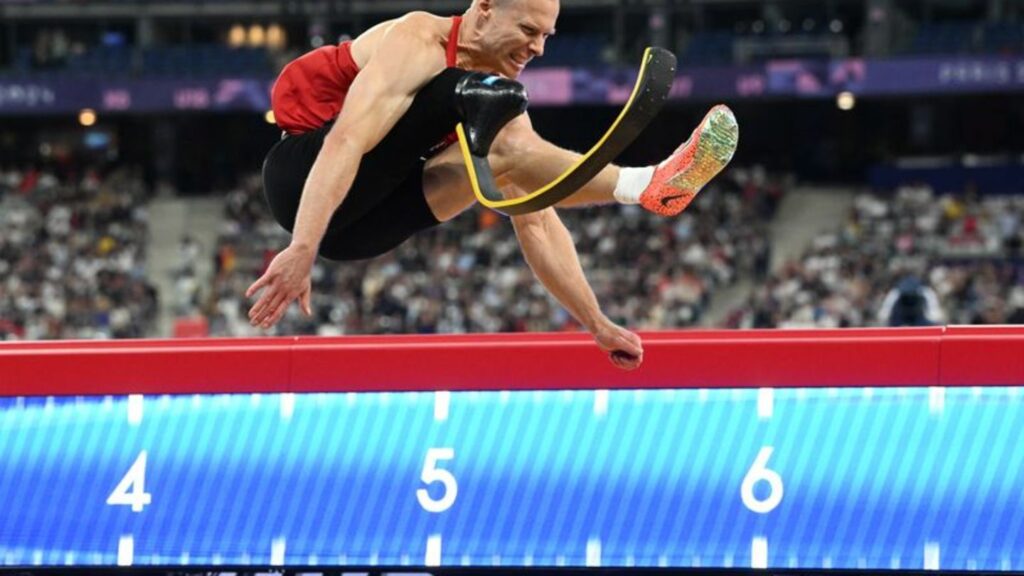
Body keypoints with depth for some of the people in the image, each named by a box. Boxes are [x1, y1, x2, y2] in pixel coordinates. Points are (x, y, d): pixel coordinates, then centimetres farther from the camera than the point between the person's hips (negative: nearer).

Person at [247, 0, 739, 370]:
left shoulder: (497, 100, 8)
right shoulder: (418, 44, -16)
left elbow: (537, 225, 10)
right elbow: (344, 143, -29)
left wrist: (597, 324, 5)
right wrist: (302, 251, -40)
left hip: (356, 228, 8)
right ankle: (641, 184, -35)